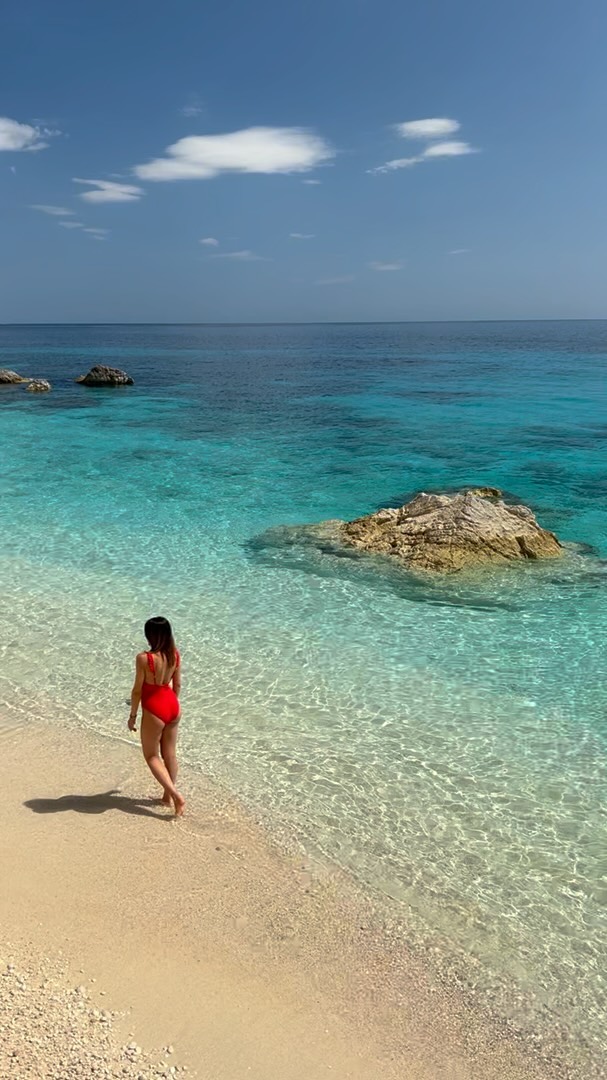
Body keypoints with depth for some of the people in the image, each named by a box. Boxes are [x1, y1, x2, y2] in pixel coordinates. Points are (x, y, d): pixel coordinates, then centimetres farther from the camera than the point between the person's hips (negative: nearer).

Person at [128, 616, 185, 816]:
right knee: (169, 753, 19)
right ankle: (168, 796, 33)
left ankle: (176, 795, 0)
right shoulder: (175, 655, -5)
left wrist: (133, 715, -2)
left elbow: (137, 690, -14)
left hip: (154, 710, -6)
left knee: (151, 756, 11)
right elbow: (177, 684, 6)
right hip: (172, 706, 6)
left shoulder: (143, 658, -22)